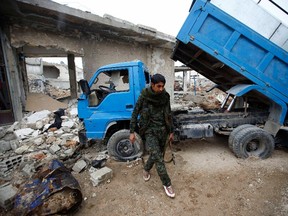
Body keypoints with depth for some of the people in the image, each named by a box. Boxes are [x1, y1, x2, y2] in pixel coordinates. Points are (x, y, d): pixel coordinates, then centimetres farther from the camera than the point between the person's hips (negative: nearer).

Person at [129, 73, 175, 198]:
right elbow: (135, 113, -4)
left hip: (162, 130, 4)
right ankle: (167, 184, 12)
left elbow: (169, 115, 9)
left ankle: (146, 170, 45)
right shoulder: (144, 96, -11)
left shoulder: (165, 96, -1)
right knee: (158, 157, -9)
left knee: (157, 155, 16)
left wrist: (171, 131, 12)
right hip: (149, 130, -4)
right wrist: (132, 132, -6)